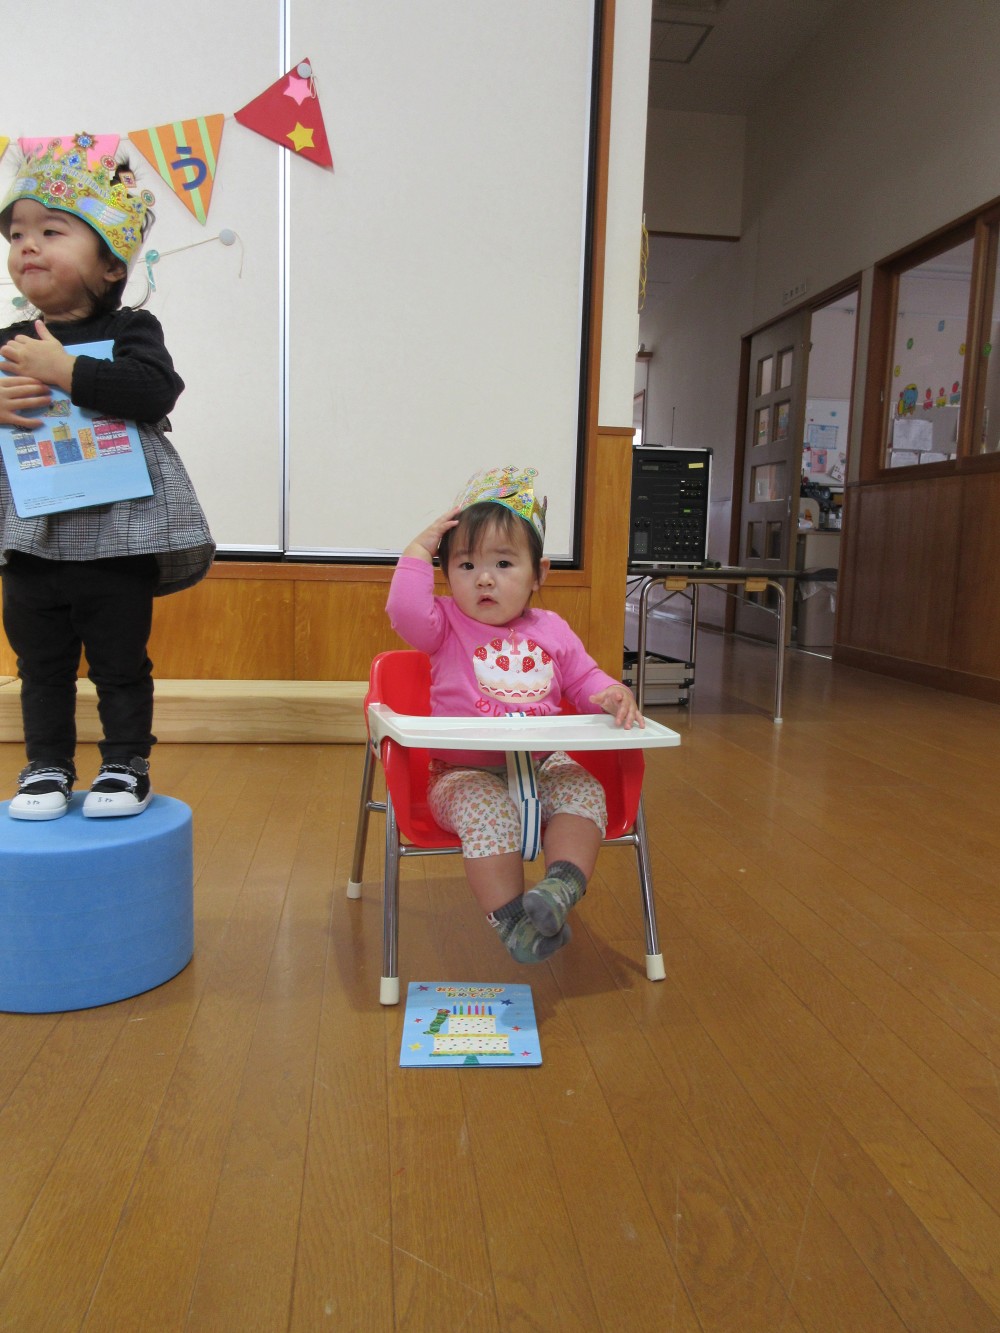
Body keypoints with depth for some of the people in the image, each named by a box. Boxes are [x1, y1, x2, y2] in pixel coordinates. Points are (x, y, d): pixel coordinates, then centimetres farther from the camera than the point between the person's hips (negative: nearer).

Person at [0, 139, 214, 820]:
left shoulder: (129, 329, -4)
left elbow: (155, 388, -23)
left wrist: (62, 369, -23)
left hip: (117, 535, -4)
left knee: (121, 664, 8)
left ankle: (126, 767, 22)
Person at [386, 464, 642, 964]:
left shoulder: (551, 630, 11)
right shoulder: (447, 625, 1)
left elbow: (584, 679, 16)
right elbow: (405, 611, -20)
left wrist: (612, 694, -7)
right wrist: (417, 550, -13)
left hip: (543, 765, 4)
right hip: (466, 773, -3)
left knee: (583, 789, -22)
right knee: (486, 808, -32)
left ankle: (564, 882, -34)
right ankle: (510, 919, -28)